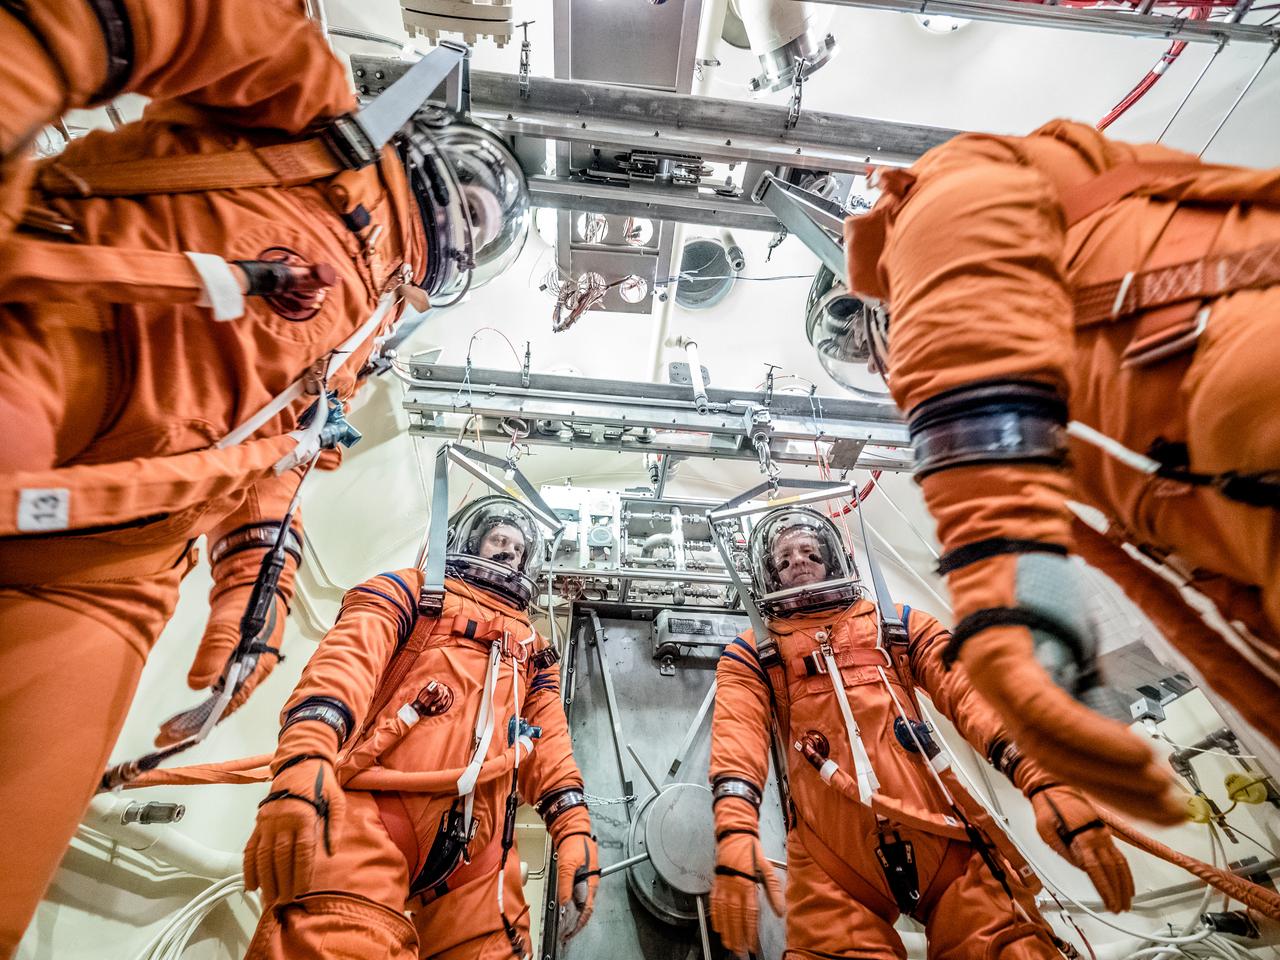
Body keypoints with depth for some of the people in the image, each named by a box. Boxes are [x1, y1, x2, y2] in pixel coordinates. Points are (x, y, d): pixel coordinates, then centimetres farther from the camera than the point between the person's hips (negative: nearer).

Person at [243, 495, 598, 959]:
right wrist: (304, 759, -24)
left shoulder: (532, 647, 28)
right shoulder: (413, 590, 13)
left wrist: (575, 829, 4)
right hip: (373, 809, -4)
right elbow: (347, 659, -6)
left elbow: (551, 740, 19)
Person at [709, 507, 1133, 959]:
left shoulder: (897, 625, 18)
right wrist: (736, 835, -23)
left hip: (944, 836, 2)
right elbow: (737, 737, -4)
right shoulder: (751, 655, 13)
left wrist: (1046, 782, -15)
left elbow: (970, 692, 3)